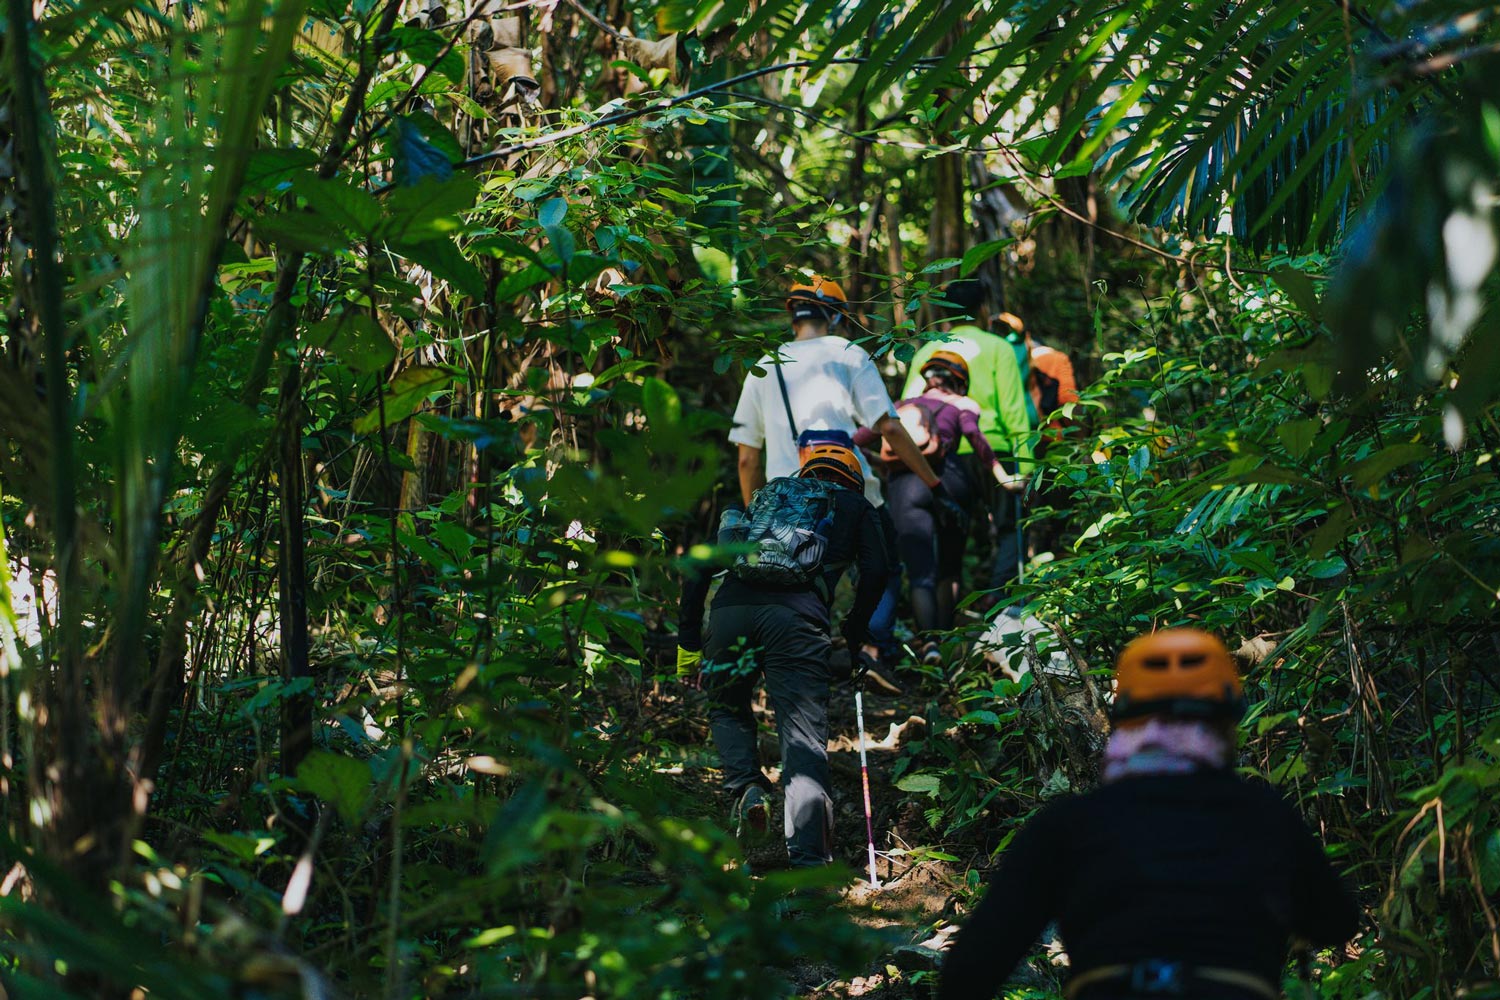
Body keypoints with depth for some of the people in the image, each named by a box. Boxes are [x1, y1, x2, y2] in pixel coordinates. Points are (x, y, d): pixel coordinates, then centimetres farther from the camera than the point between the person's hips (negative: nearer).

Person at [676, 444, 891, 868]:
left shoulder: (766, 495, 35)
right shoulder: (855, 506, 29)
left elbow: (700, 563, 25)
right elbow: (876, 571, 11)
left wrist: (688, 639, 25)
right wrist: (855, 632, 25)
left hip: (731, 609, 3)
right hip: (798, 615, -3)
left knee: (727, 710, 27)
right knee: (804, 737, -2)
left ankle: (747, 789, 1)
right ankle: (809, 861, -14)